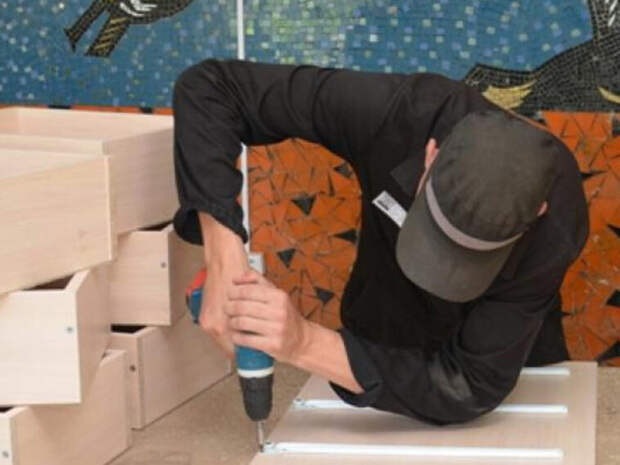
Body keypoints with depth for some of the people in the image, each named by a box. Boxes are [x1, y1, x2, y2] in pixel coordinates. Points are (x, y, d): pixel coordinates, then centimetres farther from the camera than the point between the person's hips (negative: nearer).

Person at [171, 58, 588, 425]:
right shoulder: (397, 112, -37)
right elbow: (209, 88, -32)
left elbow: (468, 389, -38)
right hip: (382, 345, 1)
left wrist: (304, 343, -47)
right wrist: (224, 263, -42)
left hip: (514, 372, -1)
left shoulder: (556, 226, -38)